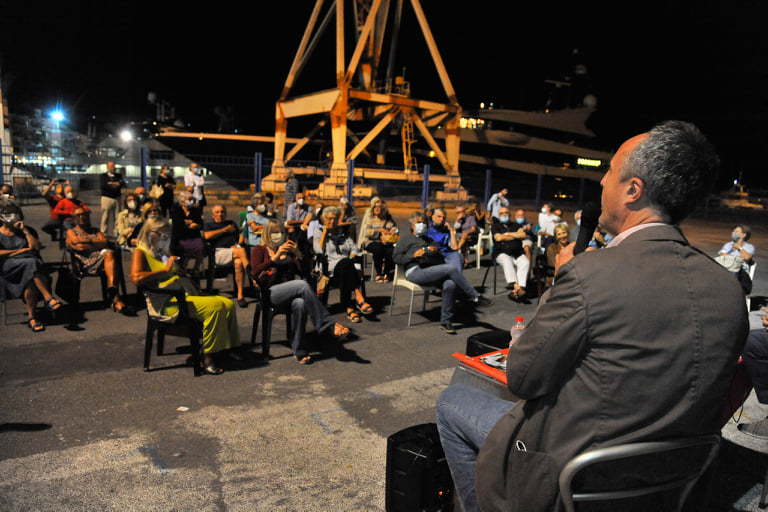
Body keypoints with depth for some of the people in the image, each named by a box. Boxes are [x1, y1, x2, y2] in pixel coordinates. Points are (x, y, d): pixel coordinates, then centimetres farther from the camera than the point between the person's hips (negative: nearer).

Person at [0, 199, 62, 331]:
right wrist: (22, 251, -1)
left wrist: (24, 230, 5)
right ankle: (48, 298, -39)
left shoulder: (28, 230, 24)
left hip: (31, 264, 2)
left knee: (31, 281, -34)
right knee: (31, 263, -36)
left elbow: (36, 247, 6)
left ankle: (31, 316, -35)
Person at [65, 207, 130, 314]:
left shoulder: (95, 231, 35)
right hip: (86, 262, -3)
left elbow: (105, 243, 12)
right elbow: (79, 247, 3)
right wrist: (97, 245, 7)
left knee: (110, 254, -36)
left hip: (101, 256, 3)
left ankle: (112, 288, -54)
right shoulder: (71, 232, 26)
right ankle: (116, 300, -50)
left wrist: (88, 241, 1)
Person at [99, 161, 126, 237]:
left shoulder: (119, 176, 16)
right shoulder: (103, 176, 10)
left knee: (117, 216, 0)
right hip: (106, 197, -2)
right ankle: (103, 233, 0)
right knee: (105, 216, -5)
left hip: (117, 198, 2)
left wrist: (111, 183, -8)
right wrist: (115, 185, -7)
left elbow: (123, 184, -1)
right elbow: (101, 186, -7)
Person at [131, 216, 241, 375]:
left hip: (185, 295, 8)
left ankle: (228, 347, -4)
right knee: (214, 306, -29)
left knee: (228, 304, -11)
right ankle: (207, 357, -22)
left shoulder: (164, 253, 27)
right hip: (166, 302, -8)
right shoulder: (140, 252, 3)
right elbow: (136, 278, -17)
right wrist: (166, 270, -10)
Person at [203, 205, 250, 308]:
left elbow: (241, 236, 25)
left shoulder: (232, 223, 37)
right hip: (219, 252, -3)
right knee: (241, 251, -36)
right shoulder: (208, 225, 26)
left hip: (235, 250, 3)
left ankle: (240, 295, -39)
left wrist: (238, 244, 2)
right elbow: (207, 236, 3)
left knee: (238, 263, -36)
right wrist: (225, 230, 8)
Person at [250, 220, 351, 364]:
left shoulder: (287, 249, 26)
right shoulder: (259, 250, 13)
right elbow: (256, 272, -7)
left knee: (299, 303, -35)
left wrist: (297, 254, 2)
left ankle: (299, 351, -30)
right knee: (303, 285, -33)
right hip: (271, 292, -4)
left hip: (290, 291, 4)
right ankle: (328, 325, -33)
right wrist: (276, 256, -13)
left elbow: (302, 271, 17)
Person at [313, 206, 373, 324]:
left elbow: (354, 249, 16)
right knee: (346, 264, -38)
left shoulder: (344, 235, 29)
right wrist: (325, 232, 4)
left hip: (347, 265, 3)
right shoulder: (319, 234, 19)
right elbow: (319, 250, -1)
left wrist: (351, 258, -6)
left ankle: (349, 308, -46)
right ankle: (359, 299, -47)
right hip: (329, 267, -3)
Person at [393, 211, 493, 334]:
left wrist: (436, 252, 6)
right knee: (451, 269, -28)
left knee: (450, 284, -31)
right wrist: (414, 255, -7)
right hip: (415, 272, -5)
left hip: (432, 271, 5)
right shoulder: (406, 237, 20)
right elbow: (396, 257, 6)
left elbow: (441, 260, 29)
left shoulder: (429, 240, 35)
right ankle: (476, 297, -19)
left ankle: (445, 322, -21)